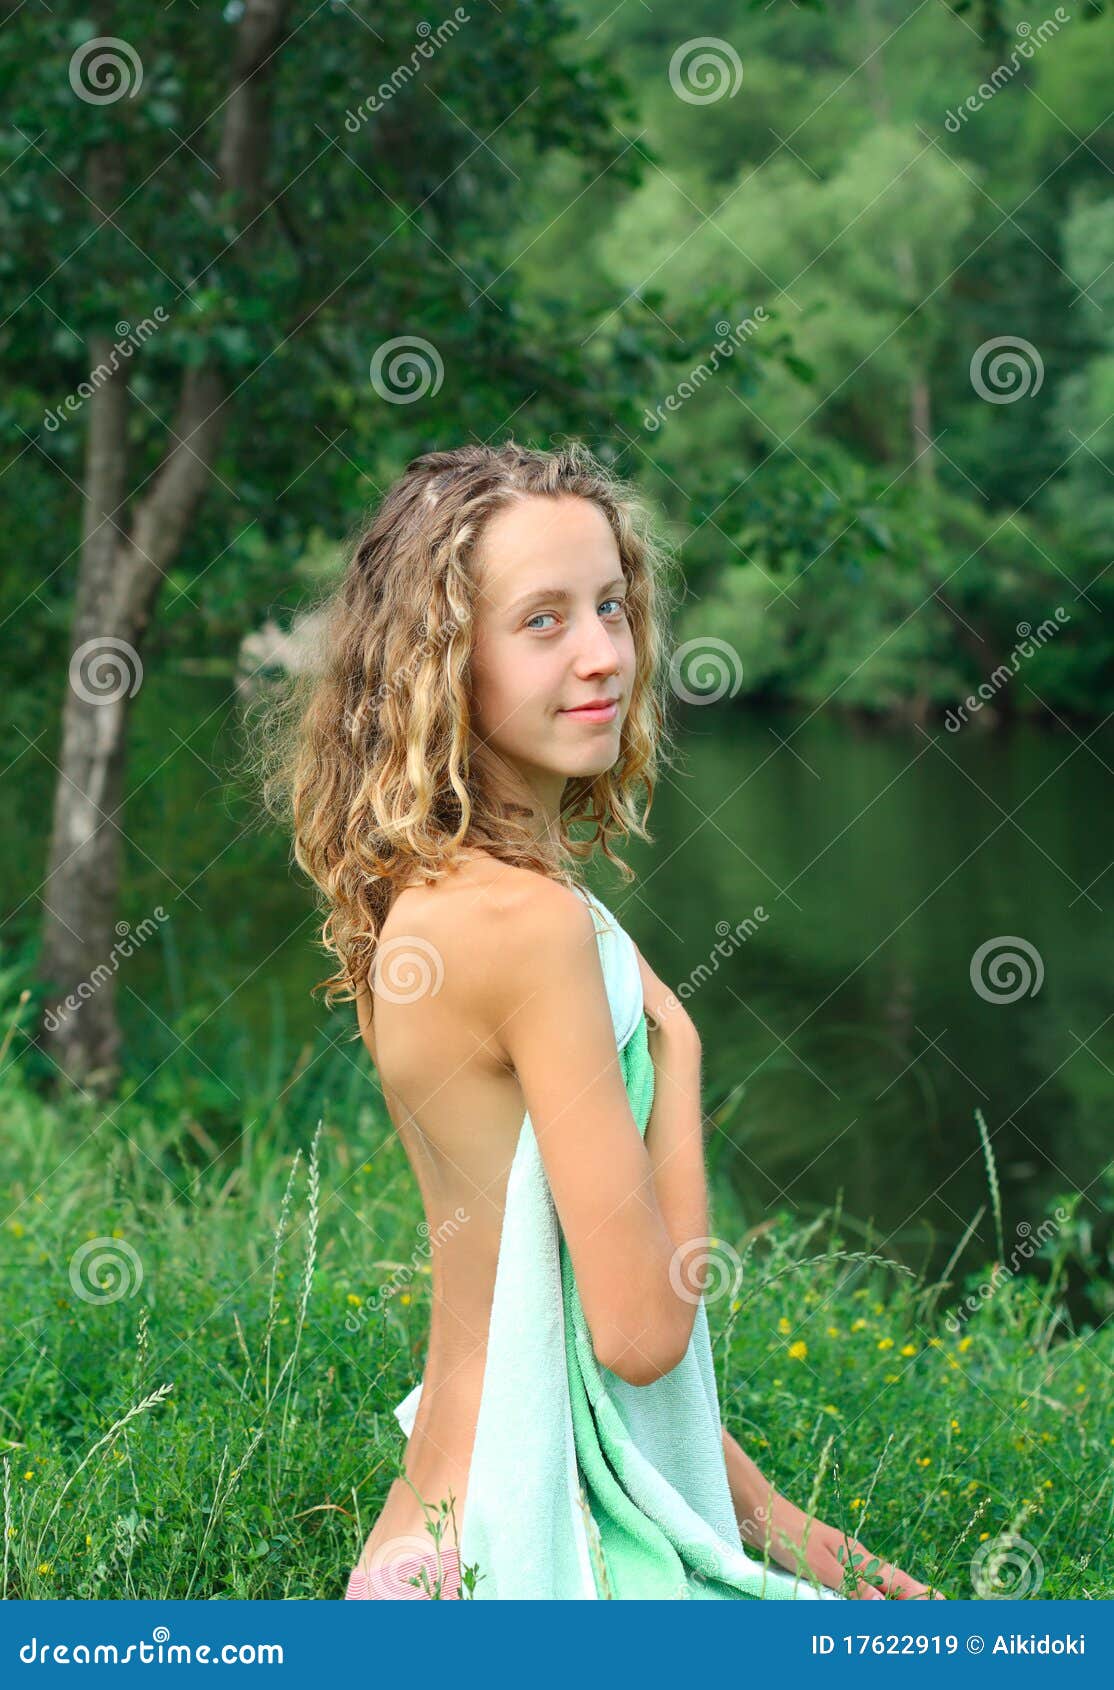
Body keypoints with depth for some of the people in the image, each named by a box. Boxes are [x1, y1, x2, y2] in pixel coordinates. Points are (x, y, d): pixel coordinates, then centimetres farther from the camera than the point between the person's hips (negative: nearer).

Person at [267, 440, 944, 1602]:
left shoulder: (431, 897, 6)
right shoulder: (531, 921, -22)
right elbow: (643, 1326, -20)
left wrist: (765, 1516, 13)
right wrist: (676, 1057, -7)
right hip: (520, 1558, -9)